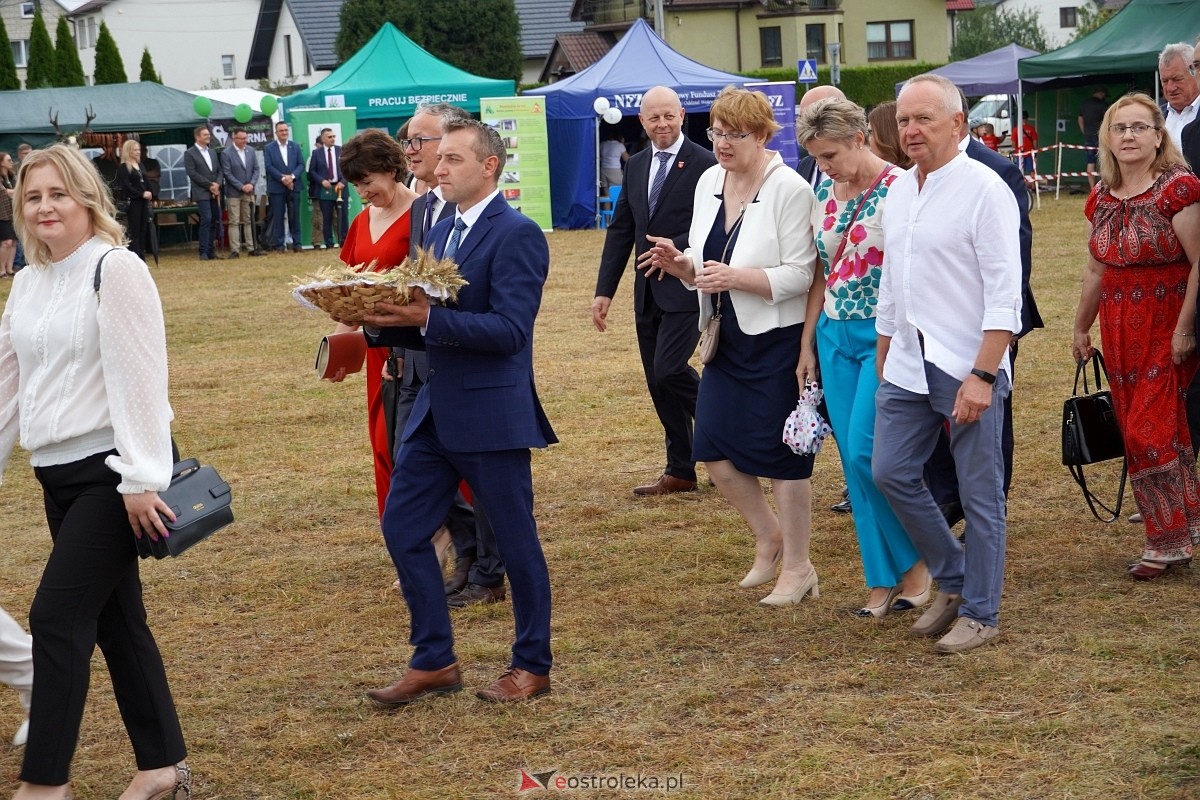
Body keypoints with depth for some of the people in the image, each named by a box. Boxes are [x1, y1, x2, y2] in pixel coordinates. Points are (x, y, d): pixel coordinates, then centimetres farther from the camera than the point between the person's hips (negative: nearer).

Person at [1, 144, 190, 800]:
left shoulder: (116, 270, -11)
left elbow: (138, 378, -16)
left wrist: (141, 479, -19)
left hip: (109, 474, -8)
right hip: (58, 474, 8)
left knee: (57, 617, -9)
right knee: (113, 619, 11)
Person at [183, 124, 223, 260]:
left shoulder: (212, 152, 18)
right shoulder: (189, 153, -2)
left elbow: (219, 171, 16)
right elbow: (192, 173, -10)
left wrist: (217, 184, -4)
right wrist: (209, 185, -12)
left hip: (214, 192, 6)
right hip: (202, 193, -6)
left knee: (215, 220, 4)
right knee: (206, 219, -12)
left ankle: (210, 250, 12)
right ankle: (204, 252, -8)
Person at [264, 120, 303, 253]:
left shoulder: (295, 146, 11)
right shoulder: (269, 148, 3)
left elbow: (301, 164, 5)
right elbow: (268, 167, -6)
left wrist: (292, 176, -12)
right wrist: (283, 178, -15)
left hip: (293, 186, 2)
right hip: (276, 187, -2)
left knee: (294, 216, 3)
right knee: (278, 217, -1)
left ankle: (296, 243, 7)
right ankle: (279, 244, 2)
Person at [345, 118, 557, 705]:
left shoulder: (517, 235, -13)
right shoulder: (440, 233, 13)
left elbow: (509, 330, -22)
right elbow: (427, 329, 15)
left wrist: (427, 317, -28)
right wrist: (381, 322, -4)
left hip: (493, 415, -8)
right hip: (436, 413, 8)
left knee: (515, 541, 4)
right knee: (403, 529, 7)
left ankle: (531, 665, 20)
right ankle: (433, 661, 18)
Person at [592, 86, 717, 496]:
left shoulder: (704, 164, -9)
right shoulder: (636, 165, 12)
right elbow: (621, 229, 12)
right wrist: (605, 290, 8)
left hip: (686, 288, -7)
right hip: (648, 291, 7)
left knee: (668, 370, -16)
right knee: (658, 383, 9)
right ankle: (680, 472, 18)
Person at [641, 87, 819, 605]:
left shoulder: (789, 189, -15)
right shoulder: (709, 183, 7)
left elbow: (800, 274, -18)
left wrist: (735, 277, -28)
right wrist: (680, 264, -8)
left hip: (775, 341, -7)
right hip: (726, 342, 7)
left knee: (780, 455, 1)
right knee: (714, 450, 6)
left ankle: (797, 567, 16)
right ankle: (769, 535, 30)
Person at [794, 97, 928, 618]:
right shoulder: (824, 194, 9)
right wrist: (807, 346, 13)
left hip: (882, 337, -7)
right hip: (835, 337, 7)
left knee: (866, 455, -12)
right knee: (854, 462, 5)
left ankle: (917, 561, 8)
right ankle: (883, 580, 14)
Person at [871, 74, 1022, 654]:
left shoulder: (983, 190, -11)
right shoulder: (898, 192, 12)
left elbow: (1004, 295, -15)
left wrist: (981, 375, -20)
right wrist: (882, 359, 19)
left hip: (968, 366, -7)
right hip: (907, 363, 7)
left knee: (979, 492, 1)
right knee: (891, 471, 6)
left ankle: (980, 613, 14)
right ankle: (952, 579, 25)